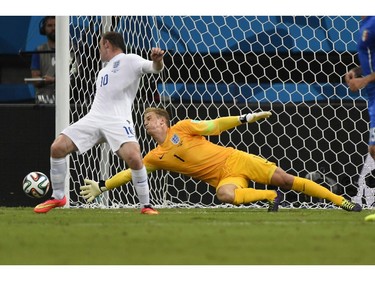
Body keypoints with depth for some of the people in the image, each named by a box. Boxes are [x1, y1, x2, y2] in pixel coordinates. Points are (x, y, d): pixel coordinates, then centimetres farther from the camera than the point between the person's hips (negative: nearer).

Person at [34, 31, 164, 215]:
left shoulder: (129, 60, 4)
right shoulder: (103, 71, 28)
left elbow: (154, 68, -12)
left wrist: (157, 60, -35)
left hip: (118, 120, -7)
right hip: (94, 118, 7)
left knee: (134, 158, -29)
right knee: (57, 148, -6)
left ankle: (146, 206, -12)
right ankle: (58, 197, 9)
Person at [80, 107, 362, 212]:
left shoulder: (182, 128, -3)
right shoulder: (155, 157, 8)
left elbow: (214, 125, -3)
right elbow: (130, 172, 10)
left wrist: (247, 118, -11)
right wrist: (101, 186, 5)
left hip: (235, 160, -3)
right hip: (224, 179, 3)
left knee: (284, 178, -11)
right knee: (225, 195, -32)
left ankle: (342, 201, -6)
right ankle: (271, 196, -12)